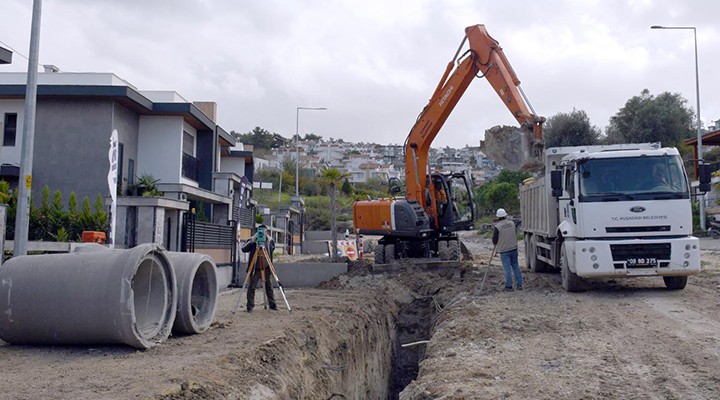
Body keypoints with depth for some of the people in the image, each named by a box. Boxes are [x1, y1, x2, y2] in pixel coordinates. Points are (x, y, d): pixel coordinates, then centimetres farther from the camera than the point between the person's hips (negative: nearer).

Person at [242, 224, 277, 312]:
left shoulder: (270, 240, 5)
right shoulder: (252, 240, -2)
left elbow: (272, 249, -7)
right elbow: (244, 249, -13)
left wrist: (268, 241, -18)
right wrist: (252, 241, -22)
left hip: (266, 268, 2)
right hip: (255, 268, -2)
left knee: (269, 286, 11)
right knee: (251, 287, -3)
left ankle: (272, 304, 22)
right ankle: (250, 306, 5)